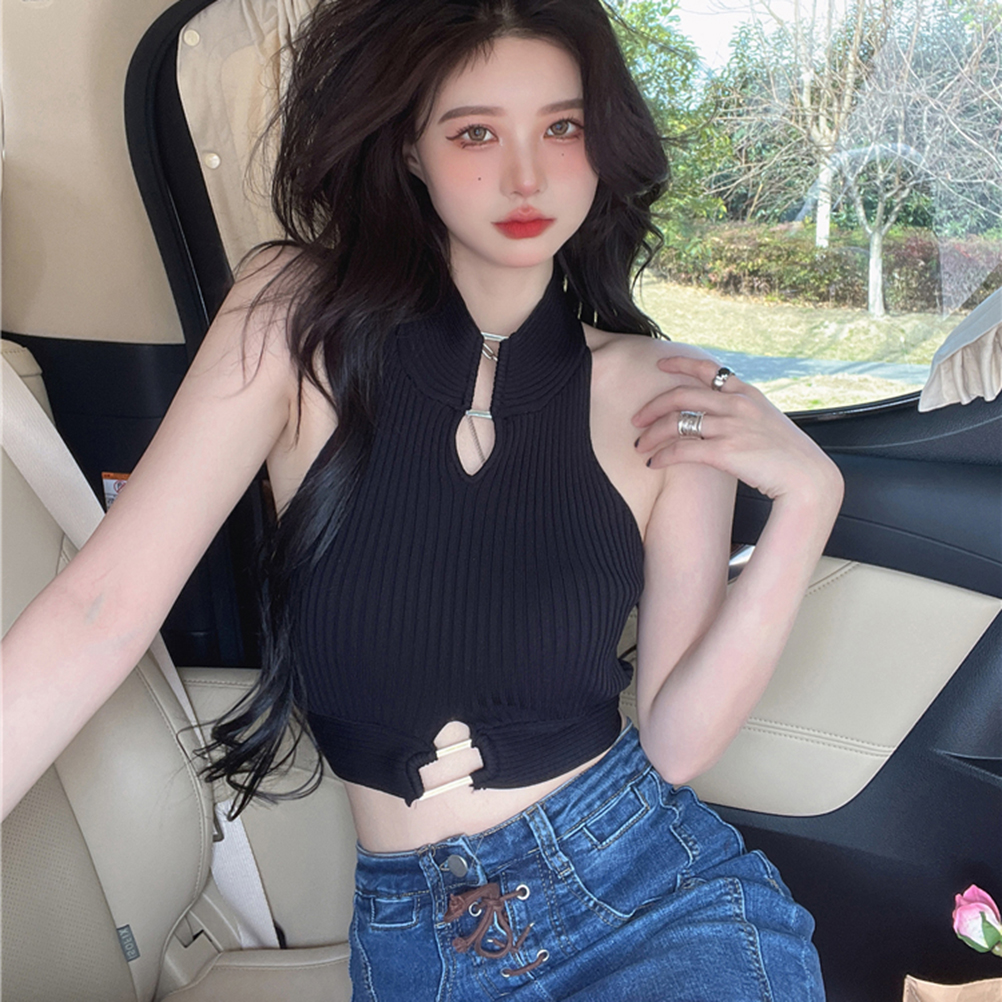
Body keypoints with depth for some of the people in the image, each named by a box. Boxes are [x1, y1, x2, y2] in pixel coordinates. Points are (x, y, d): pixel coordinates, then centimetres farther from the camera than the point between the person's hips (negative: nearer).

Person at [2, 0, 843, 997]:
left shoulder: (664, 398, -5)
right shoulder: (297, 319, -7)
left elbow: (675, 741, -6)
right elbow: (103, 611, -12)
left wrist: (805, 500, -16)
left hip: (652, 895, -1)